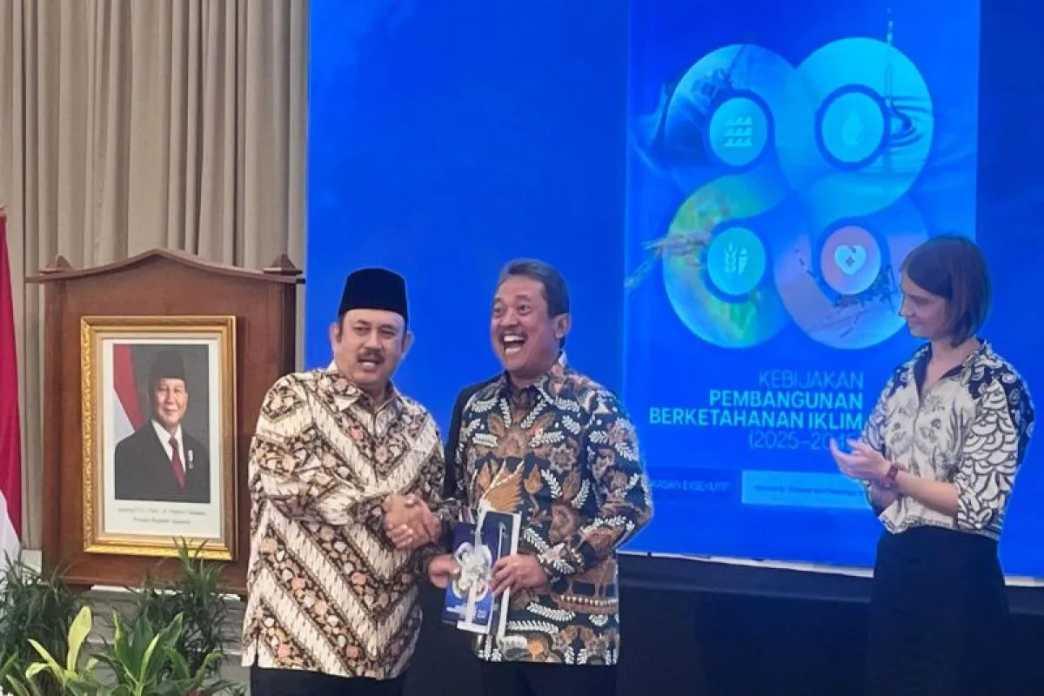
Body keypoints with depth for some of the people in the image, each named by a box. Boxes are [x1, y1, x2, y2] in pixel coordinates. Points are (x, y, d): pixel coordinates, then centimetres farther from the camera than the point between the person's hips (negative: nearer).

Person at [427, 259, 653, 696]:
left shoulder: (594, 406, -7)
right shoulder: (473, 404, 10)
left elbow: (631, 506, -12)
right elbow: (454, 497, 18)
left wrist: (549, 565, -17)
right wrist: (441, 555, 0)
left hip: (574, 636, -5)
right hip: (494, 630, 5)